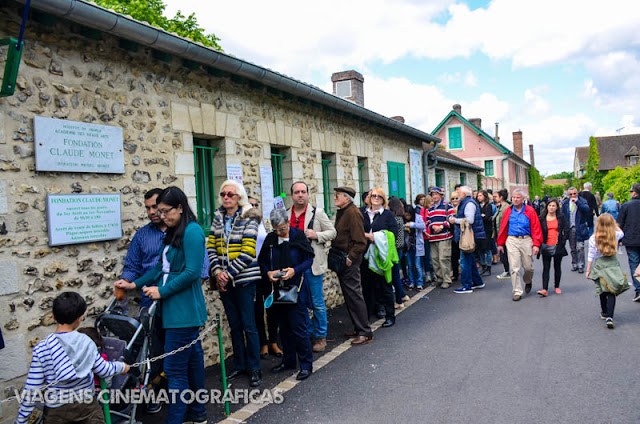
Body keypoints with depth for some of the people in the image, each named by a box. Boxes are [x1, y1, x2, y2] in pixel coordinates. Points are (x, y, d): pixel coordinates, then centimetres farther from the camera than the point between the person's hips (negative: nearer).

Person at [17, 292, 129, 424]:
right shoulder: (86, 342, -5)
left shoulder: (41, 349, -10)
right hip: (87, 405, 0)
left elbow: (32, 389, -8)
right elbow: (104, 371, 5)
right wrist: (122, 367, 24)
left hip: (56, 411, 0)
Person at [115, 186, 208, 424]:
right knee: (192, 359, 18)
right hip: (175, 308, 9)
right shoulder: (173, 233, 15)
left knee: (175, 368, -4)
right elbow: (163, 267, 20)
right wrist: (135, 285, 14)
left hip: (184, 310, -9)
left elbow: (192, 272, -20)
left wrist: (162, 291, -14)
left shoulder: (192, 231, -14)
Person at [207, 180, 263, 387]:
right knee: (234, 325, 14)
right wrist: (217, 272, -8)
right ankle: (240, 365, 27)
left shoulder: (248, 218, -8)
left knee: (248, 325, 0)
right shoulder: (218, 217, 8)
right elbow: (211, 246, 5)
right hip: (224, 280, 5)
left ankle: (254, 369, 13)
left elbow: (247, 252, -14)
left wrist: (229, 274, -15)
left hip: (243, 278, -5)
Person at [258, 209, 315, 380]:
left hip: (296, 289, -5)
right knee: (284, 327, 14)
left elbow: (309, 259, -5)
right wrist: (268, 273, -8)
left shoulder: (298, 236, -8)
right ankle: (288, 360, 30)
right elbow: (262, 261, 11)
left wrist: (295, 270, -20)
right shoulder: (270, 239, 3)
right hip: (278, 289, 5)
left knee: (298, 327, -4)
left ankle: (306, 364, 10)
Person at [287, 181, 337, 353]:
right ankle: (307, 333, 27)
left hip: (312, 264, -3)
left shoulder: (317, 213, 0)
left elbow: (332, 232, 3)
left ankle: (320, 336, 17)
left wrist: (316, 235, -15)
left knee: (317, 303, 3)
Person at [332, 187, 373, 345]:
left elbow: (360, 241, -19)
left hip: (349, 260, -10)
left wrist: (350, 257, -21)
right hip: (341, 259, 10)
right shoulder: (341, 213, 15)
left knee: (354, 294, -7)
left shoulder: (353, 213, -14)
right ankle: (358, 328, 25)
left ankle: (365, 333, 0)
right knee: (349, 295, 14)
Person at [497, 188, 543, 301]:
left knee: (528, 267, 8)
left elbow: (536, 228, -1)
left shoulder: (530, 211, 1)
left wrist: (536, 244, -8)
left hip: (526, 241, 0)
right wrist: (500, 243, 9)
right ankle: (517, 292, 6)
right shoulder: (508, 211, 6)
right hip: (512, 241, 0)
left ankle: (528, 282, 41)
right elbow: (503, 228, 8)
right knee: (514, 268, -2)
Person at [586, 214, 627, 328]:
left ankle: (604, 313, 32)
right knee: (612, 293, -2)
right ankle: (609, 317, -13)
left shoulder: (593, 238, -8)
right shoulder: (615, 235, -4)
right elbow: (621, 232, 24)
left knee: (603, 291, 16)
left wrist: (588, 270, 4)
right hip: (613, 264, 0)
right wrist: (614, 224, 24)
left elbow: (591, 256, -3)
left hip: (600, 265, 0)